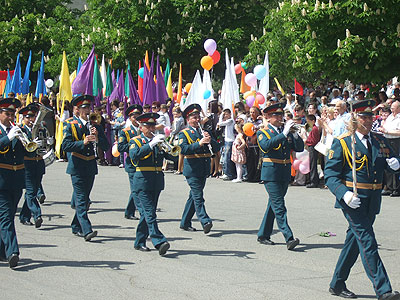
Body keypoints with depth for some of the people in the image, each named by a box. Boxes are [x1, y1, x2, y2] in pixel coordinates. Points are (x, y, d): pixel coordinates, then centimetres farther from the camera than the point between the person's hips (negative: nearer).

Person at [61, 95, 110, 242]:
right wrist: (83, 142, -24)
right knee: (80, 200, -12)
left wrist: (97, 136, -11)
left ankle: (76, 227, 26)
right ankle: (87, 230, -20)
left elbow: (106, 147, 7)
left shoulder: (95, 126, 11)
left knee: (85, 199, 12)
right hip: (77, 167, -5)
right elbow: (65, 145, -14)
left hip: (91, 167, 5)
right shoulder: (71, 126, -2)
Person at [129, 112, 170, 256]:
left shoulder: (158, 141, 17)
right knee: (149, 213, -13)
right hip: (142, 181, -6)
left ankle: (140, 242, 19)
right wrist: (151, 144, -27)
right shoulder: (136, 141, 1)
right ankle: (159, 242, -22)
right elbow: (134, 156, -20)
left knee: (147, 213, 10)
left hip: (157, 182, 6)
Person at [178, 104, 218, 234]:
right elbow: (183, 149, -17)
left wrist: (210, 140, -11)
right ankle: (205, 222, -20)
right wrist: (199, 143, -26)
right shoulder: (184, 133, -1)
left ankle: (185, 223, 20)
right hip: (192, 169, -6)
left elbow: (216, 148, 9)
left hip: (204, 169, 6)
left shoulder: (205, 132, 16)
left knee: (194, 196, 12)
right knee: (198, 196, -13)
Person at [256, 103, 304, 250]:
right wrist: (284, 134, -28)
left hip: (285, 174, 6)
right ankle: (289, 238, -18)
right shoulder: (263, 132, -1)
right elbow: (266, 146, -23)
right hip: (271, 173, -6)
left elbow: (299, 148, 5)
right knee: (279, 206, -12)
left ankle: (263, 235, 22)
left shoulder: (287, 132, 14)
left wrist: (295, 134, -12)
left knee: (273, 205, 12)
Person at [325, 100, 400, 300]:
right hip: (352, 200, -6)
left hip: (372, 201, 6)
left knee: (354, 242, 13)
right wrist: (344, 193, -23)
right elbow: (330, 174, -7)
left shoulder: (380, 141, 12)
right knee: (367, 242, -11)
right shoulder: (342, 143, -5)